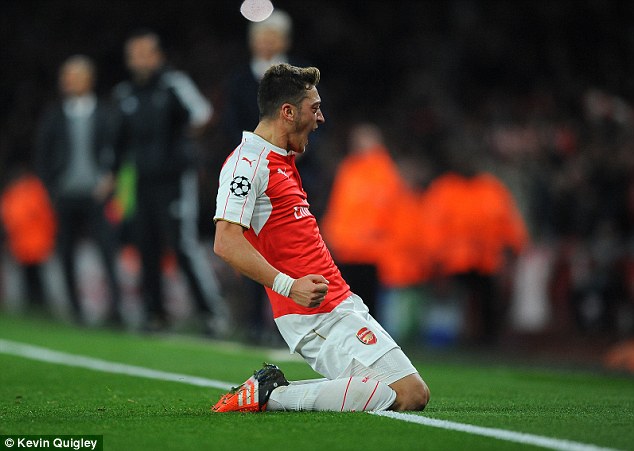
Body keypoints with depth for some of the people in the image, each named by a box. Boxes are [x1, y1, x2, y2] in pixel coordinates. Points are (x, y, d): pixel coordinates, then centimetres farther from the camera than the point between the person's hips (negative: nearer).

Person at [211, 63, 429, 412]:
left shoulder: (282, 160, 20)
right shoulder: (247, 160, -11)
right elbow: (226, 242, -22)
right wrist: (288, 285, -29)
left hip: (342, 305, 10)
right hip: (314, 315, -10)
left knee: (415, 395, 7)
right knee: (409, 393, -17)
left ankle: (272, 388, 4)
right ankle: (270, 394, -13)